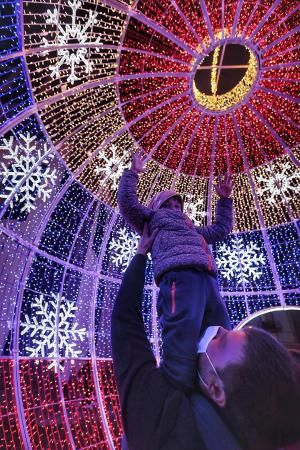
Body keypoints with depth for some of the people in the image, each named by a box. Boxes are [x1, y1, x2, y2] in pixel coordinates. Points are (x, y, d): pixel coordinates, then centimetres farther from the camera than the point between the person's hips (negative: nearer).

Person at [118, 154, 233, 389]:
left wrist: (224, 198, 52)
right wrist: (132, 173, 21)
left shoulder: (192, 228, 45)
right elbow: (127, 202, 16)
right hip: (179, 275, -7)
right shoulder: (154, 216, 28)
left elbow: (221, 229, 53)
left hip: (207, 281, 7)